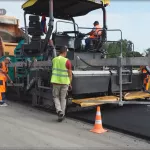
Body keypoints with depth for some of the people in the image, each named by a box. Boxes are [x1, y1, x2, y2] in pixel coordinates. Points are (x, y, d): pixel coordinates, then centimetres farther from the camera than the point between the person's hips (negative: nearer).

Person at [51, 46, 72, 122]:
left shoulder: (54, 60, 0)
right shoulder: (67, 61, -10)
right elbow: (70, 74, -6)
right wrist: (70, 83, 8)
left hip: (56, 81, 2)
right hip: (64, 82, -2)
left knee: (56, 97, 16)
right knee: (63, 98, 12)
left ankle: (59, 110, -4)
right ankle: (62, 114, 16)